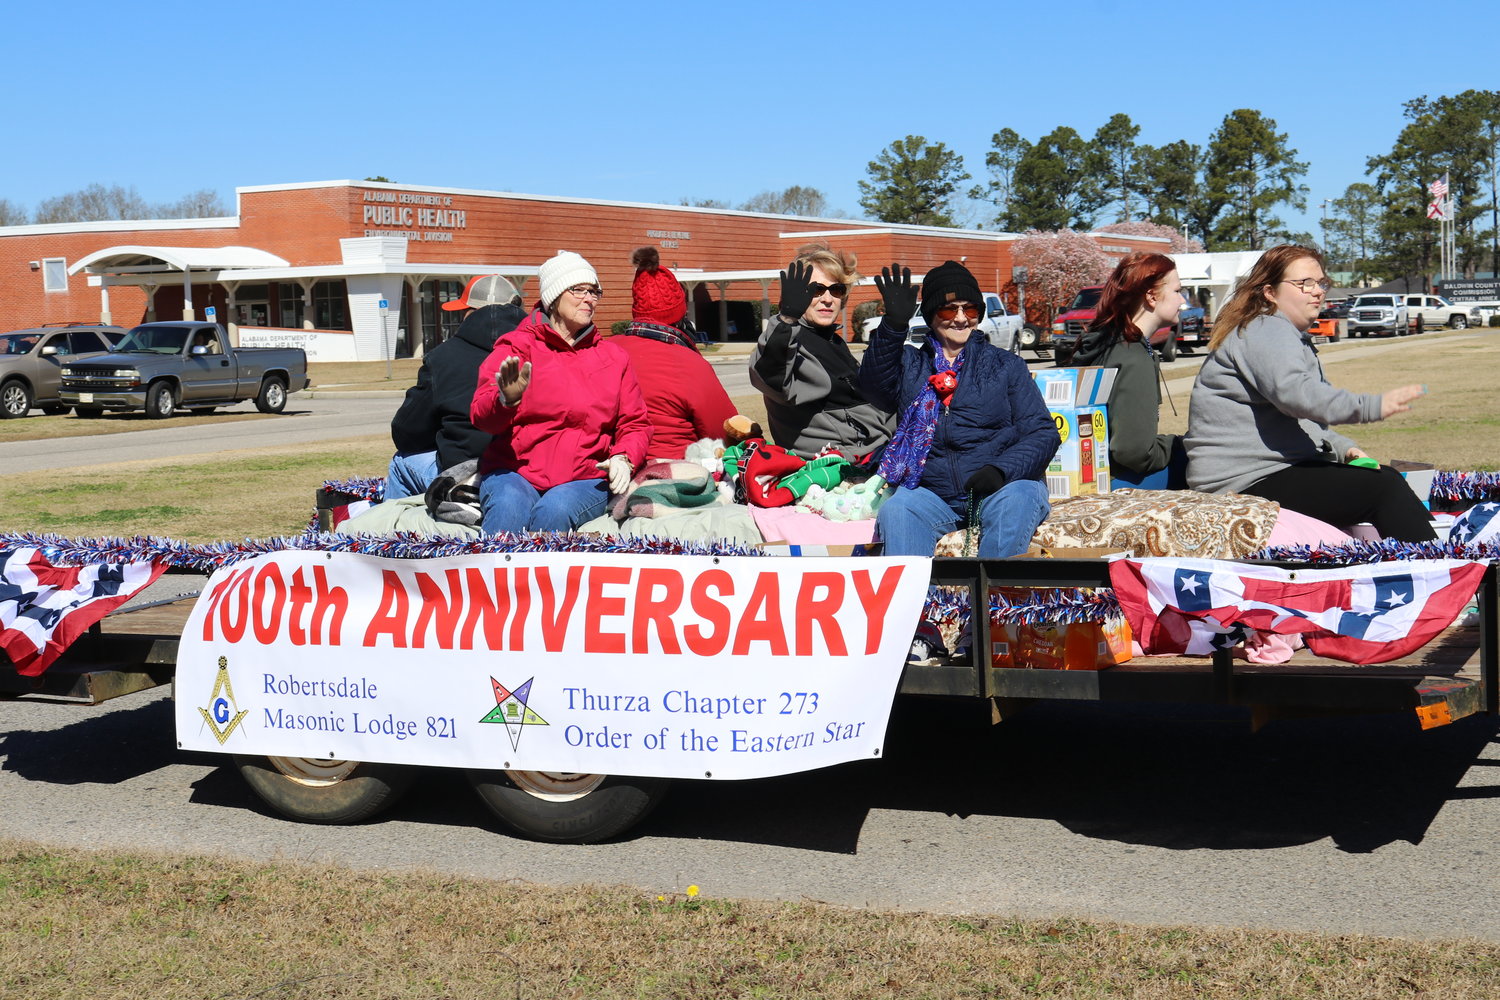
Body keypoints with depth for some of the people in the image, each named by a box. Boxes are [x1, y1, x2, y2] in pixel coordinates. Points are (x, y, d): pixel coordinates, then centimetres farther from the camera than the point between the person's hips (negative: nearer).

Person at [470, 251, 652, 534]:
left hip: (586, 476, 1)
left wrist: (623, 458, -4)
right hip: (514, 470, -1)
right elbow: (481, 416, -3)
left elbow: (636, 425, 19)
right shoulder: (517, 346, 9)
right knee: (510, 509, -36)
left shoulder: (613, 357, 19)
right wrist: (506, 400, -27)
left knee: (555, 510, -34)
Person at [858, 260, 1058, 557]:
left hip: (1001, 487, 0)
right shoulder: (910, 364, 17)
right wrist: (894, 323, -21)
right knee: (896, 510, -30)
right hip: (930, 493, 1)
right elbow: (874, 384, -6)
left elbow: (1043, 433, 7)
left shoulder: (1006, 365, 15)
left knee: (1014, 502, -33)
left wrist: (1002, 469, -14)